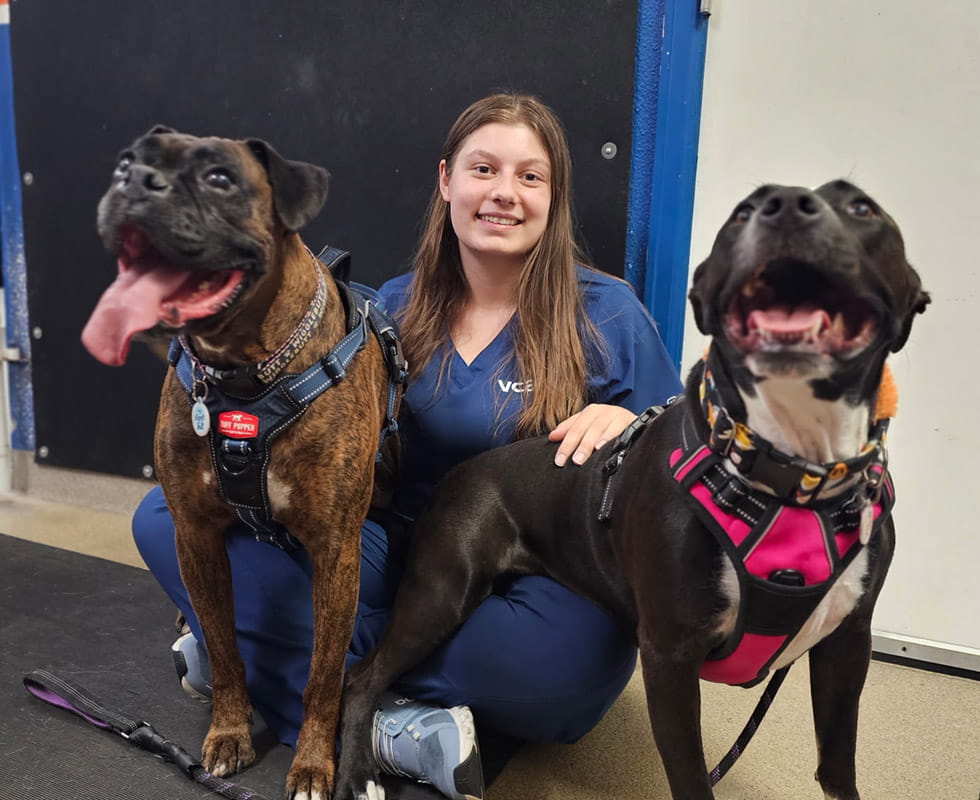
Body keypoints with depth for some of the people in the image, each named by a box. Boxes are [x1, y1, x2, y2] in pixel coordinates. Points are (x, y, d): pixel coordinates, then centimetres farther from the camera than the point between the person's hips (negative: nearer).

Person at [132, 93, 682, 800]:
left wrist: (623, 422, -20)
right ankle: (394, 727, -18)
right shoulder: (396, 308, 6)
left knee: (579, 646, -39)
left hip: (526, 592, -2)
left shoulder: (606, 313, -3)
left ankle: (263, 653, -17)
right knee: (167, 516, -10)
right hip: (400, 571, 3)